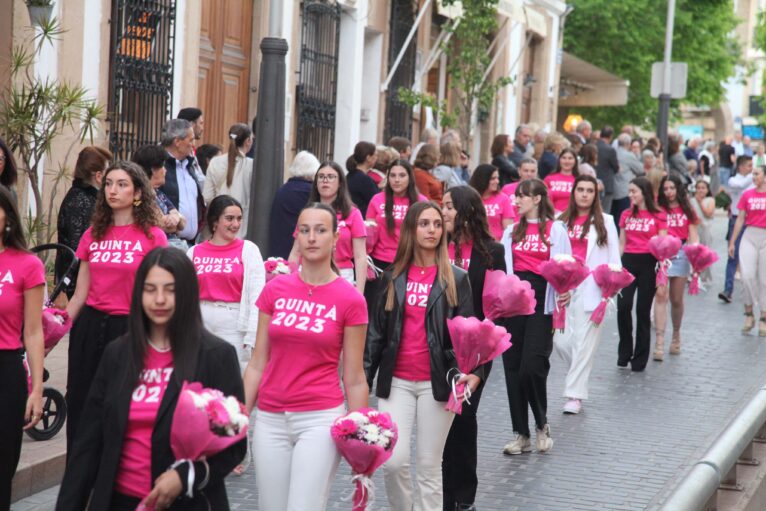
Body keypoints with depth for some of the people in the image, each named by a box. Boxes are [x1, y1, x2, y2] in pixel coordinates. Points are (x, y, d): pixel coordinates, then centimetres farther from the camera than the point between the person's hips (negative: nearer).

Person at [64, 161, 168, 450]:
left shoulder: (152, 237, -3)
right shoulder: (93, 235, 9)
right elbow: (80, 294, 11)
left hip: (128, 329, -4)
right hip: (89, 326, 4)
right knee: (80, 405, 6)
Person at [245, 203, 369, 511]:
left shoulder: (350, 300, -4)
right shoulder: (274, 290, 4)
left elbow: (354, 380, 0)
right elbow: (257, 364, 9)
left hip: (320, 419, -3)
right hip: (270, 420, 3)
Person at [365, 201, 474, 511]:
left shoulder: (456, 280, 2)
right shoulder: (393, 277, 8)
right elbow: (377, 332, 9)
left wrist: (473, 372, -17)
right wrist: (363, 378, 4)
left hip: (436, 382, -1)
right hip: (395, 381, 1)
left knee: (429, 467, 3)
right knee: (394, 460, -8)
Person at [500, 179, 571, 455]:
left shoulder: (555, 230, 4)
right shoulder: (511, 230, 16)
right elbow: (502, 264, 11)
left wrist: (566, 291, -19)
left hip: (541, 300, -4)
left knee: (533, 365, -15)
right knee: (513, 367, 3)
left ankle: (542, 425, 9)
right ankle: (521, 434, 12)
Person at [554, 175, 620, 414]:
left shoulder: (605, 222, 6)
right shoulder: (562, 221, 10)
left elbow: (613, 257, 6)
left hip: (591, 289, -2)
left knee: (583, 341, -5)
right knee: (561, 340, -1)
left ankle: (575, 395, 2)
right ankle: (578, 380, 25)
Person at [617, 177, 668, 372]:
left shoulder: (658, 216, 0)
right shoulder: (626, 215, 11)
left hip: (648, 263, -3)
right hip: (628, 261, 3)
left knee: (643, 310, 2)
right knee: (623, 306, -12)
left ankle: (640, 357, 12)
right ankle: (624, 352, 3)